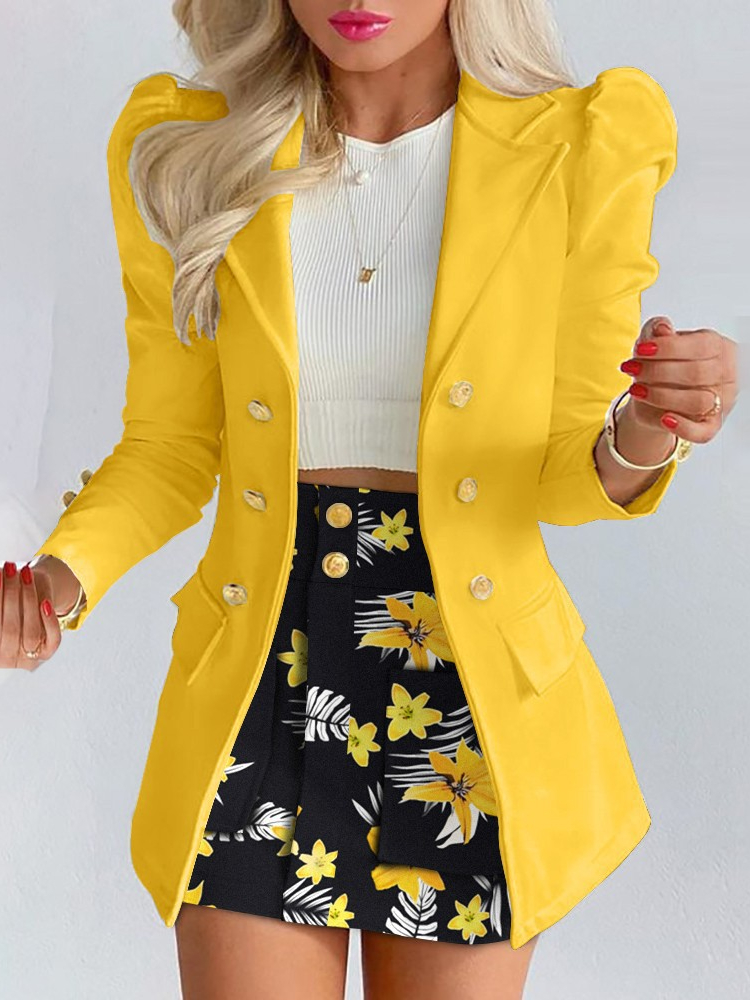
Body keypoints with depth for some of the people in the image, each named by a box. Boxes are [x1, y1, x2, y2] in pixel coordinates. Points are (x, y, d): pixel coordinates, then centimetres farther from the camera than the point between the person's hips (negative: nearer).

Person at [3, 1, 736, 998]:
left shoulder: (582, 150, -6)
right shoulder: (186, 150, -3)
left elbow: (560, 471, -1)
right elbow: (168, 449, 4)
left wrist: (641, 439, -24)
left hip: (474, 684, 0)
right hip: (259, 682, 1)